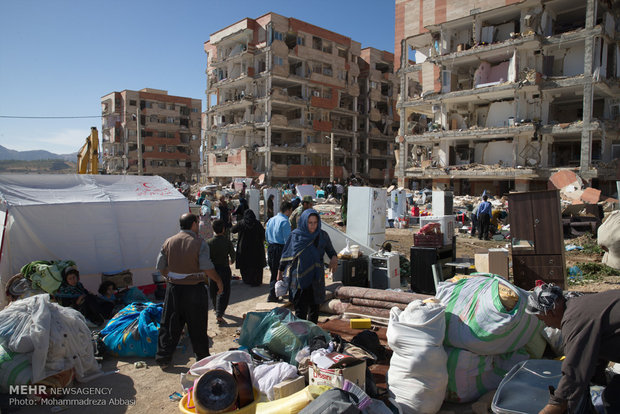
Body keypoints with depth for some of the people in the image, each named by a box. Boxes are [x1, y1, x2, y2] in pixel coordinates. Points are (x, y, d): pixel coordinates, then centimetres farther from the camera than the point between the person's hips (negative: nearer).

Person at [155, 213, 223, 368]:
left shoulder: (168, 242, 0)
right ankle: (202, 358, 23)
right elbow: (208, 268, -18)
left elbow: (161, 267, 4)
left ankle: (163, 359, 23)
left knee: (169, 325, 15)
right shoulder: (199, 243, -13)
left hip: (173, 288, 4)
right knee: (197, 327, 10)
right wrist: (219, 281, -3)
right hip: (194, 289, -3)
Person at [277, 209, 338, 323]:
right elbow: (286, 255, 3)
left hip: (316, 279, 3)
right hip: (299, 278, -2)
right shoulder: (295, 235, -5)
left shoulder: (322, 236, -1)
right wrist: (280, 272, 8)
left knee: (314, 309, 13)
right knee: (301, 311, -4)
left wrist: (334, 258, -14)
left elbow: (330, 250, 9)